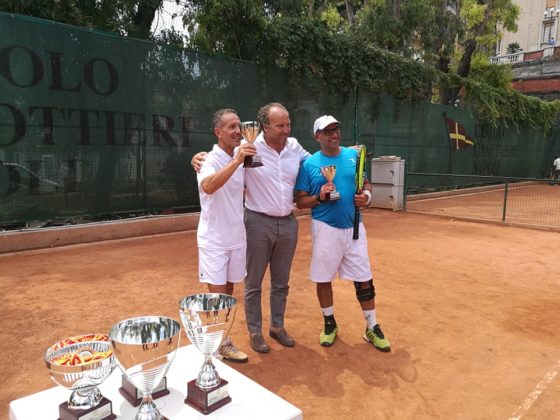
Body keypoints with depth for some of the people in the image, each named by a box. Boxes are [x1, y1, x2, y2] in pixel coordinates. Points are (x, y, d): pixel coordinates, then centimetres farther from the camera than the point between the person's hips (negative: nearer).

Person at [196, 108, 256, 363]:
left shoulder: (240, 157, 7)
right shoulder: (211, 160, -16)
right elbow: (208, 187, -39)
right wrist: (236, 161, -43)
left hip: (237, 237, 7)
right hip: (214, 240, -7)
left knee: (228, 292, 15)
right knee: (217, 294, 2)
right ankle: (221, 344, 18)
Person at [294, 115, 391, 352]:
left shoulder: (354, 155, 5)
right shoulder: (309, 164, -3)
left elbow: (365, 185, 15)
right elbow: (300, 202, -1)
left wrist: (366, 196, -7)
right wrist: (319, 197, -19)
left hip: (353, 226, 2)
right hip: (325, 228, -2)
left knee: (364, 279, 6)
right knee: (323, 278, 9)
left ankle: (372, 328, 23)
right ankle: (329, 324, 30)